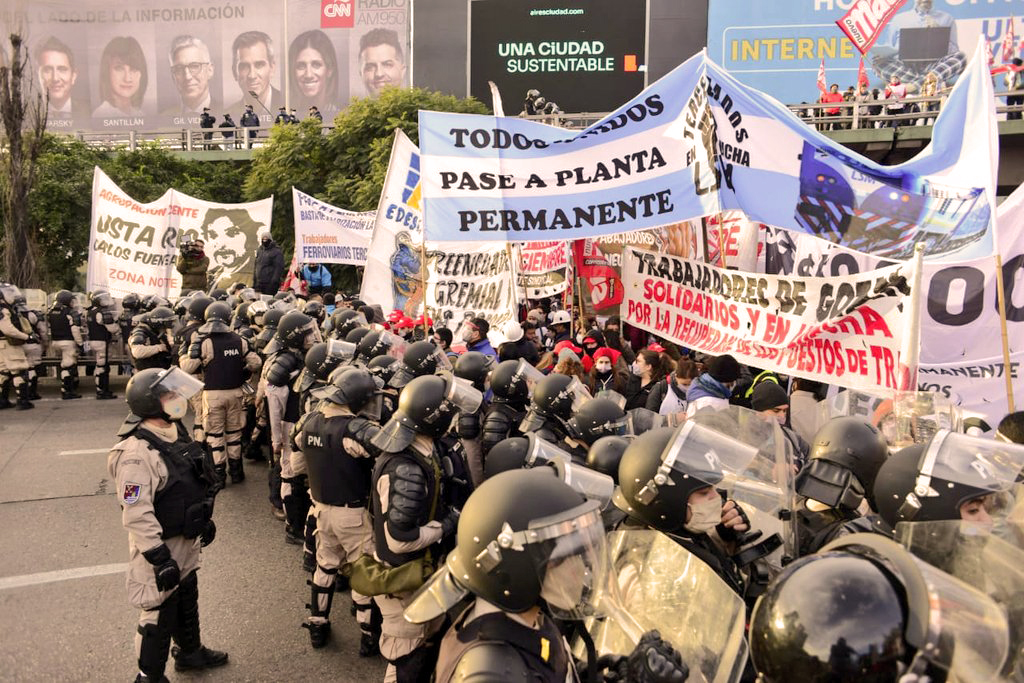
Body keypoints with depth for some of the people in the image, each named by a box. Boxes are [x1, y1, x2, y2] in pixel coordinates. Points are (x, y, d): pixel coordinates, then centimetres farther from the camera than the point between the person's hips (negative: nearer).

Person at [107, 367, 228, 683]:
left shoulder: (176, 431, 0)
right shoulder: (137, 452, -29)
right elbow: (136, 514, -28)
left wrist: (206, 520, 19)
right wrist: (160, 559, -25)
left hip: (186, 540, 9)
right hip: (161, 545, -8)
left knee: (187, 599, 26)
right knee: (160, 613, 9)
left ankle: (190, 651, 47)